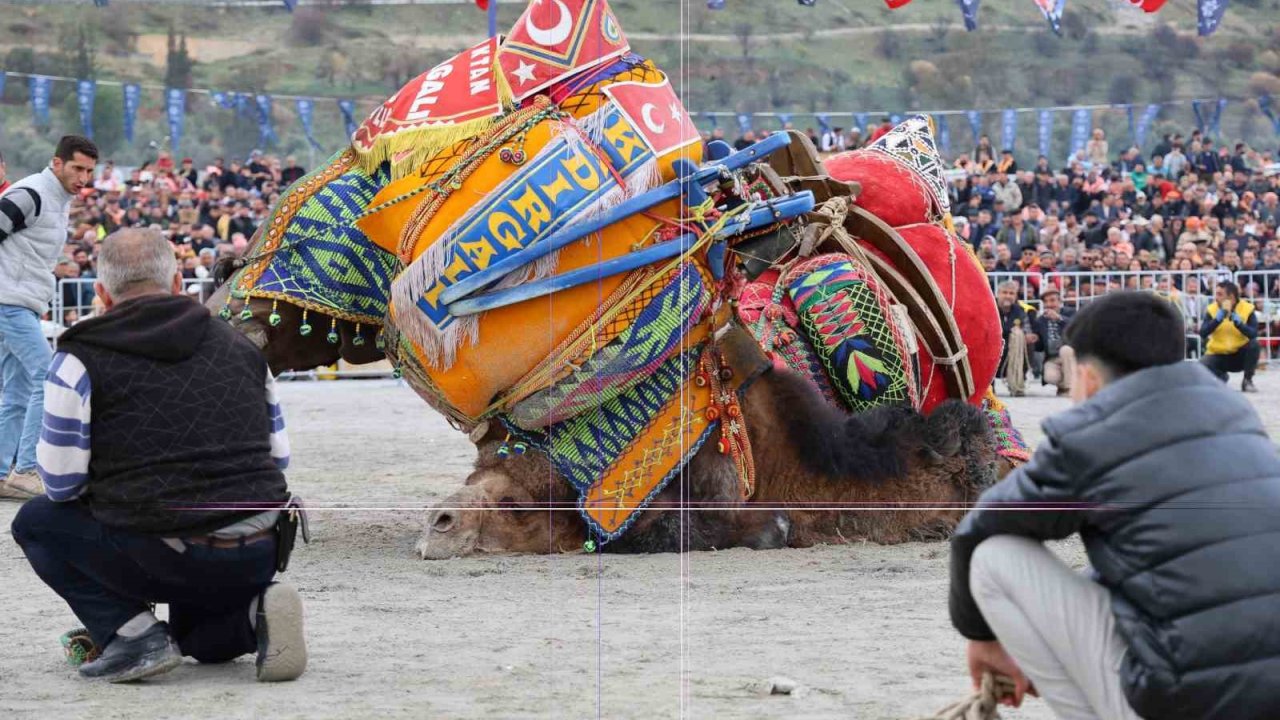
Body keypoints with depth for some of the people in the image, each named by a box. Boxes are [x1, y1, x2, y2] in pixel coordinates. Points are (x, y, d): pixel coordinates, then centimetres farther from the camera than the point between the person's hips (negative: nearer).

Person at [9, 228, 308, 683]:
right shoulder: (240, 347, 13)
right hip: (260, 557, 6)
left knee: (36, 523, 19)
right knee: (202, 640, 37)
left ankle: (134, 634, 0)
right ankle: (251, 612, 1)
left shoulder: (82, 358, -2)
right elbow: (279, 456, 16)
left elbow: (61, 483, -2)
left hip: (164, 559, -5)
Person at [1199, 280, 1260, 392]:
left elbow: (1253, 334, -24)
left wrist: (1237, 321, -34)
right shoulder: (1211, 309, -8)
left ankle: (1247, 381, -10)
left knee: (1254, 344, -31)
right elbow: (1203, 334, -20)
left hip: (1240, 355, -1)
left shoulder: (1247, 309, -11)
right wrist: (1219, 317, -28)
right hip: (1218, 354, 1)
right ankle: (1221, 377, 9)